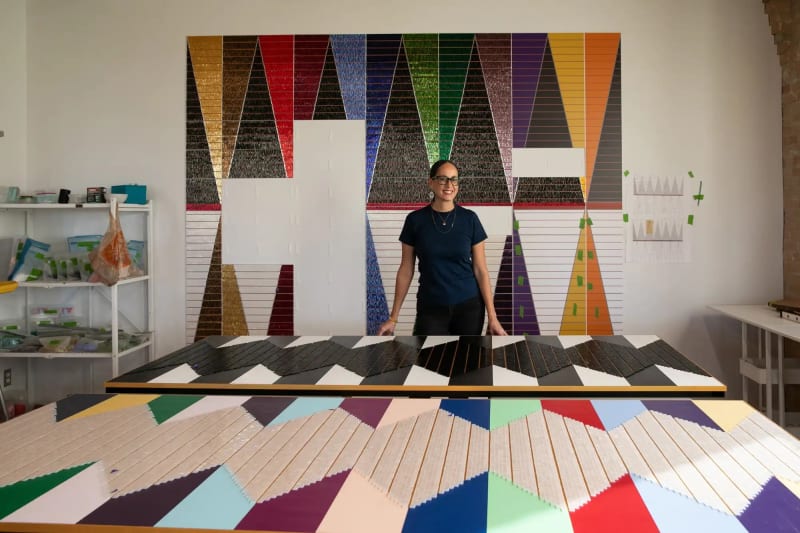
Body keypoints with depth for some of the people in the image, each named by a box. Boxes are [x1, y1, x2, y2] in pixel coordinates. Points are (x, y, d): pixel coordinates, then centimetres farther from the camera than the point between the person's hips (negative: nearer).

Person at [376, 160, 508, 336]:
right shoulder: (415, 220, -4)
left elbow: (480, 270, -2)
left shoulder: (469, 219, -4)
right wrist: (393, 318, -1)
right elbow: (406, 270, 0)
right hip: (430, 309, 0)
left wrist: (492, 317, -6)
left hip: (469, 306, 1)